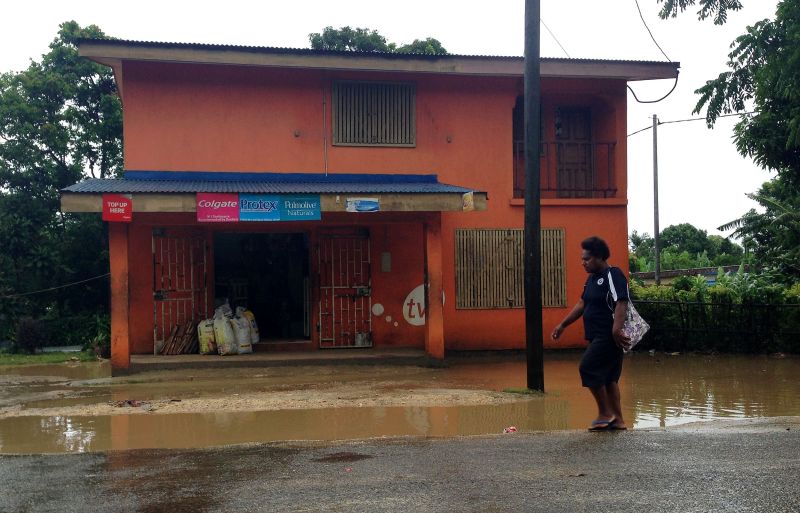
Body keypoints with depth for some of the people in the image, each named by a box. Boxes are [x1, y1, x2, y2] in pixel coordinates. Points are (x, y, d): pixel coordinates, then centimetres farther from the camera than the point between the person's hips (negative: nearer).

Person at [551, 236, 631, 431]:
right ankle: (617, 419, 16)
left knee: (588, 369, -12)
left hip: (609, 337, -10)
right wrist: (563, 325, 20)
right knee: (608, 377, 11)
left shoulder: (613, 276, -13)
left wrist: (616, 329, -35)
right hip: (598, 337, 10)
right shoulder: (592, 278, 16)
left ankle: (605, 413, -2)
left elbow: (621, 304, -24)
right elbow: (581, 304, 21)